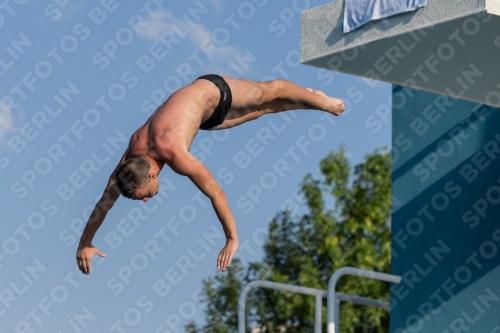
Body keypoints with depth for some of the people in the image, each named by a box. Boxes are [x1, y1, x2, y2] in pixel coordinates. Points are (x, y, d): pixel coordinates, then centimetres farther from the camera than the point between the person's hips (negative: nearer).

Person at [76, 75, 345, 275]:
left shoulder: (176, 156, -43)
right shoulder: (131, 157, -26)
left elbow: (216, 193, -38)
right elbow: (105, 201, -17)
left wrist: (232, 240, -34)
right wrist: (85, 244, -16)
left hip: (212, 92, -6)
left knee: (267, 93, 22)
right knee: (257, 112, 28)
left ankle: (318, 99, 48)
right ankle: (313, 99, 53)